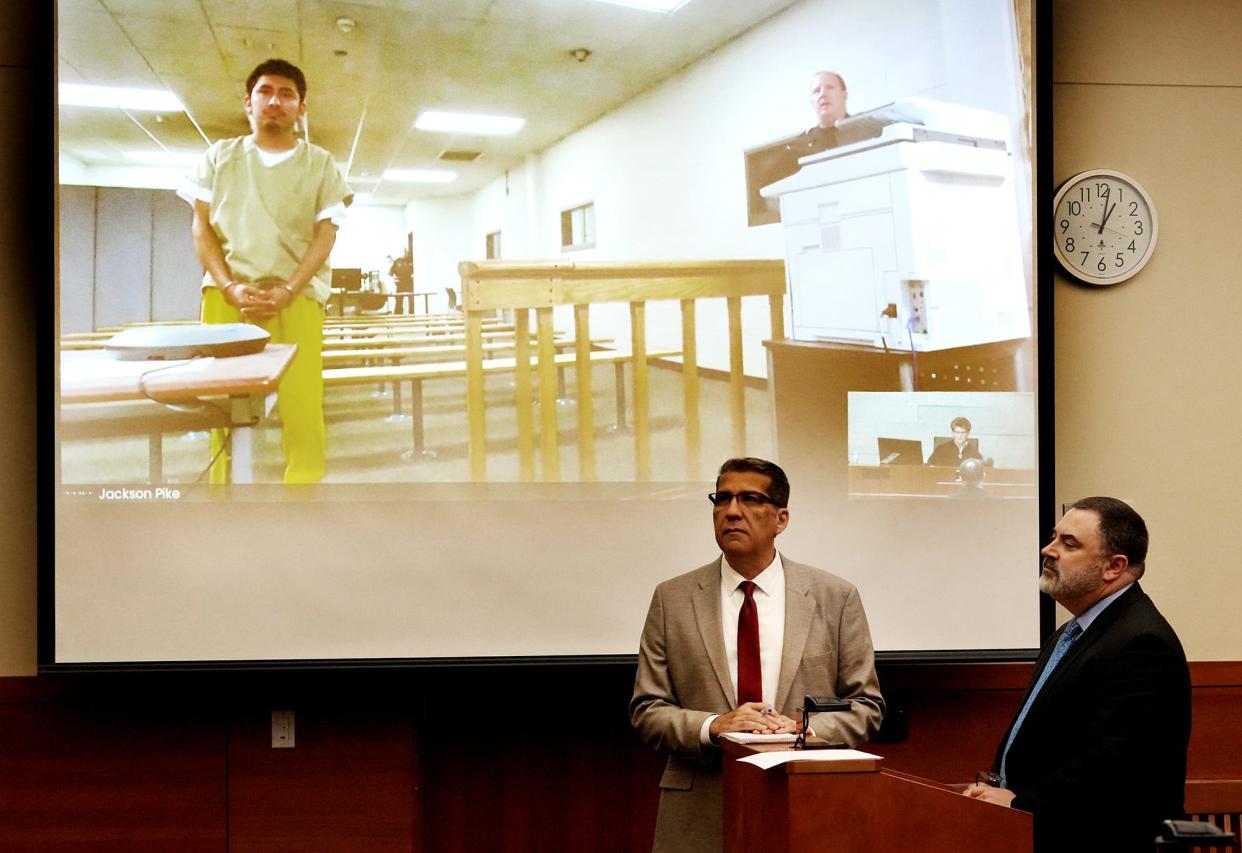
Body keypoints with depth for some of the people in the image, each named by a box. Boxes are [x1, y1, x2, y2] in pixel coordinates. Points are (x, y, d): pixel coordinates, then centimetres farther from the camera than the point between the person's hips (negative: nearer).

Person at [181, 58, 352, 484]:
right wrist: (231, 287, -7)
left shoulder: (320, 163, 13)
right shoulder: (221, 156, 16)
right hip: (226, 294, 1)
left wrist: (286, 292, -10)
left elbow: (325, 235, 5)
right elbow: (201, 227, 10)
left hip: (295, 297, -1)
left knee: (303, 408, -13)